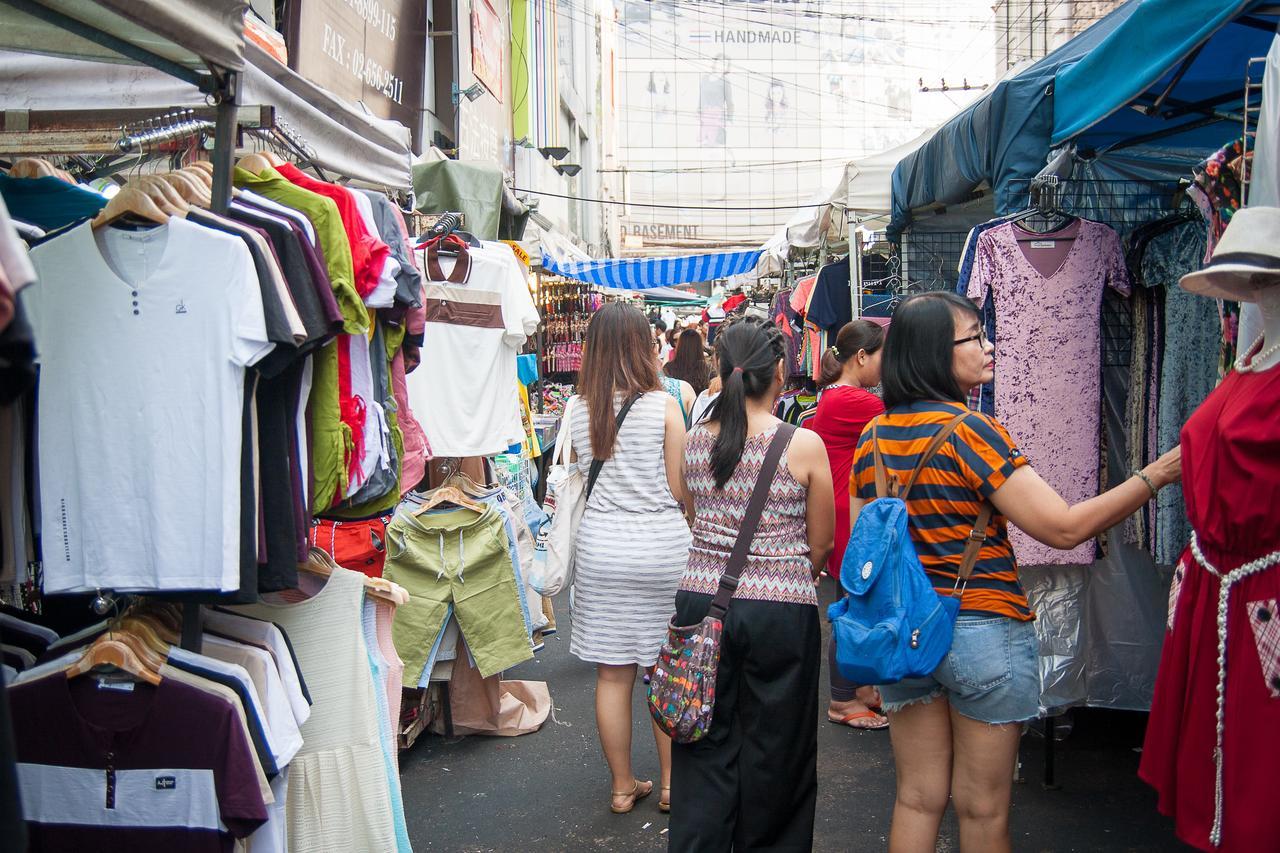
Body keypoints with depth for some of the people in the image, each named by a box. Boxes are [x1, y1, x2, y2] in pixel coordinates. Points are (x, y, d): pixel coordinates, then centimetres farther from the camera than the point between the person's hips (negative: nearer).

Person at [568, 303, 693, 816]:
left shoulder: (578, 412, 0)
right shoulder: (663, 406, -8)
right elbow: (679, 489, -6)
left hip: (600, 544, 2)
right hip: (661, 543, -2)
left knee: (612, 675, 10)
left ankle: (623, 787, 22)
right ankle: (671, 783, 22)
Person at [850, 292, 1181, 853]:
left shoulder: (872, 436, 3)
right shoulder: (970, 431, -17)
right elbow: (1065, 528, -19)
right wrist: (1155, 475, -10)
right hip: (983, 631, -6)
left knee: (917, 798, 16)